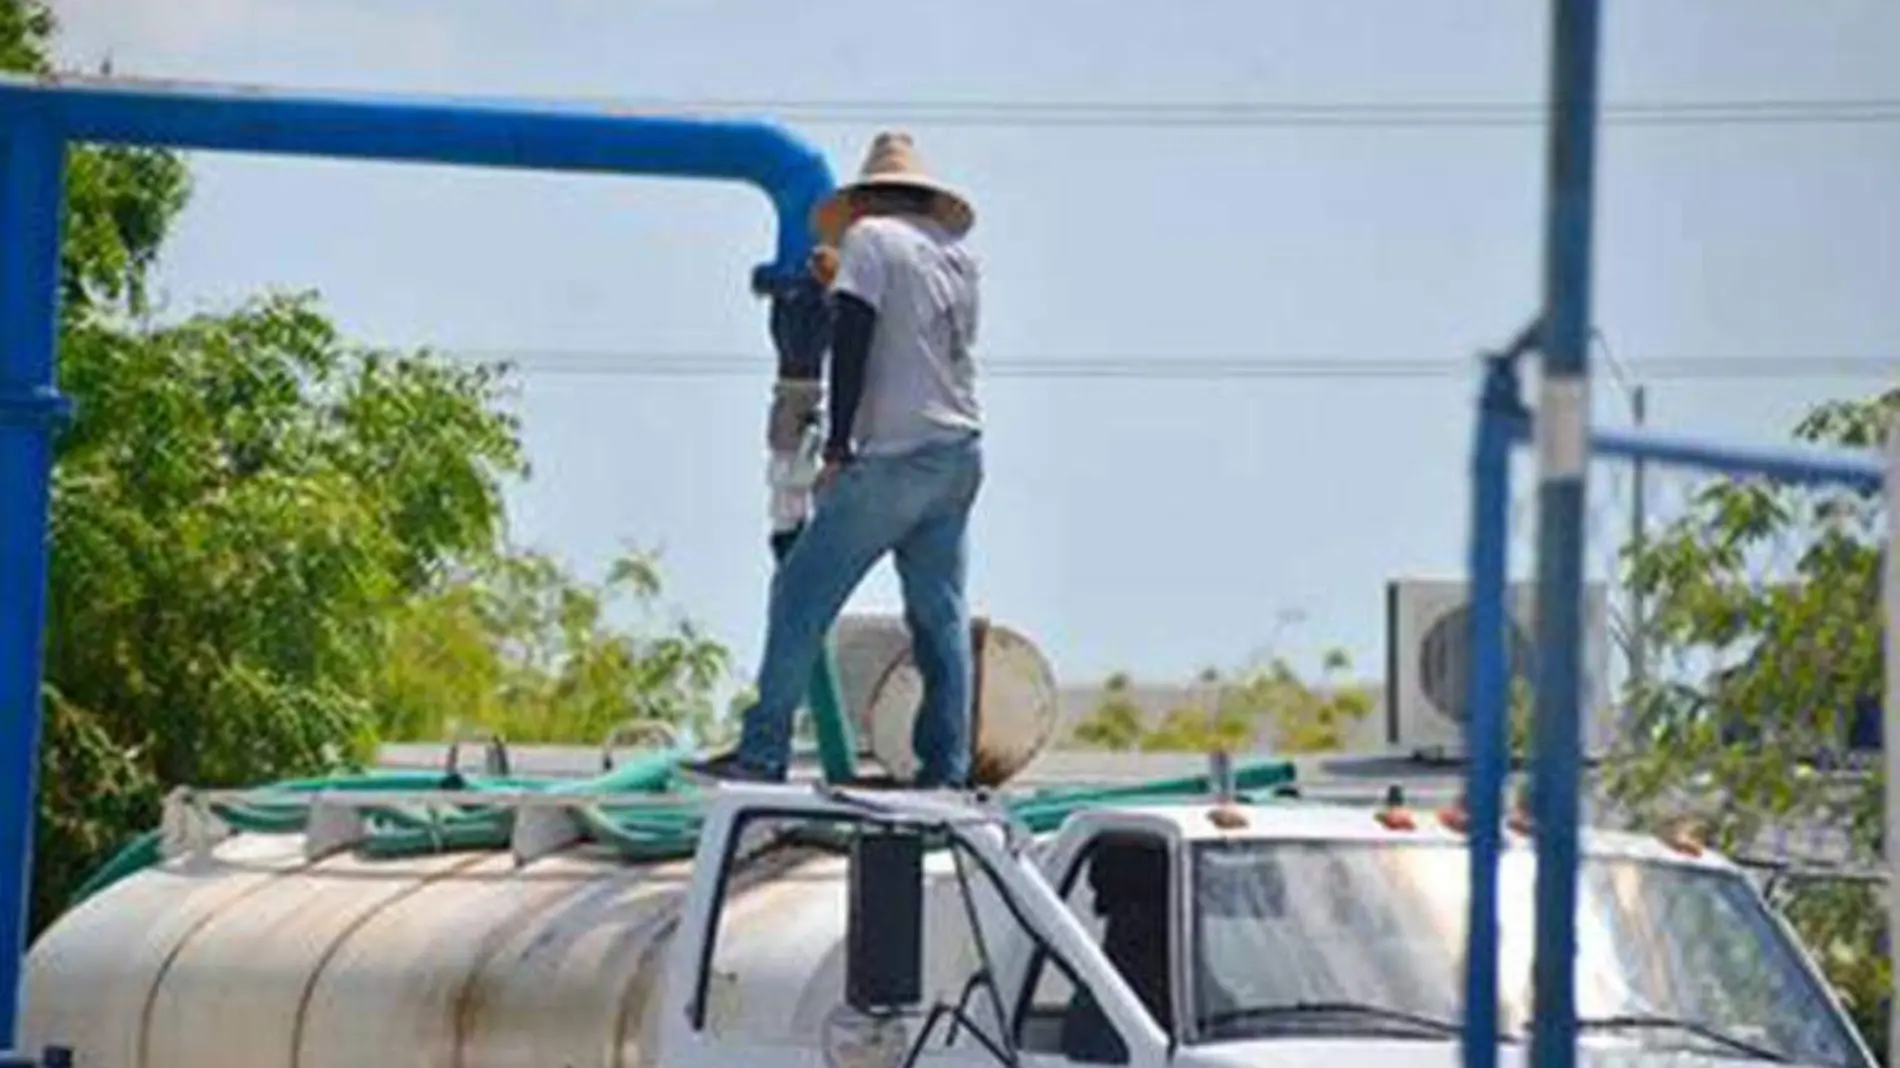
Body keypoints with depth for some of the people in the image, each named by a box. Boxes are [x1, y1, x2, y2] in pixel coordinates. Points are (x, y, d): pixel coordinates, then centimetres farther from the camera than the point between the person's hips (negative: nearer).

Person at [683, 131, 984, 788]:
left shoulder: (872, 237, -2)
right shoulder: (958, 254, 16)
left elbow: (852, 336, -11)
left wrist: (838, 446, -12)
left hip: (896, 457, -7)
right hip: (961, 455, 7)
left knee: (801, 594, -4)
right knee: (941, 612, 8)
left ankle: (763, 754, -8)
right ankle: (946, 770, 3)